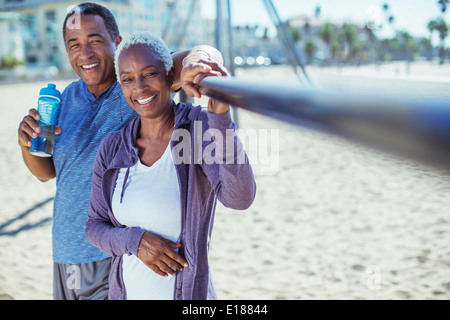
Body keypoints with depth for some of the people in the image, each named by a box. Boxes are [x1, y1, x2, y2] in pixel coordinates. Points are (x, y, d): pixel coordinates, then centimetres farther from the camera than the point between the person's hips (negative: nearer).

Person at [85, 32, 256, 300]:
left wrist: (221, 117, -38)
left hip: (187, 292, -3)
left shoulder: (201, 126, -14)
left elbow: (239, 198, -28)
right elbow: (96, 226, 3)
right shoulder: (112, 149, -3)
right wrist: (136, 241, -16)